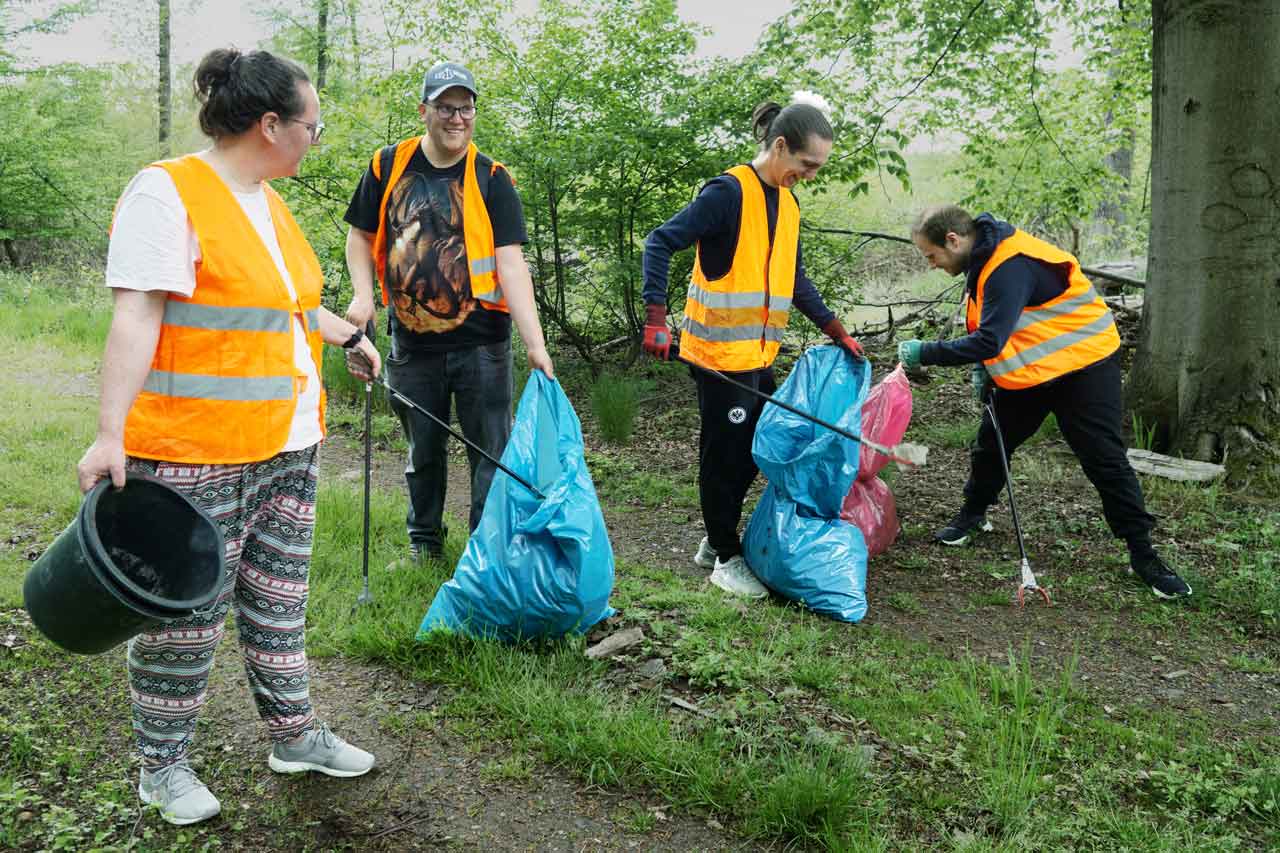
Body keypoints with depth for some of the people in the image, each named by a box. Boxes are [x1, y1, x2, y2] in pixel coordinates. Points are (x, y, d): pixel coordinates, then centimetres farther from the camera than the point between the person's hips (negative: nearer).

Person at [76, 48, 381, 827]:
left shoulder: (268, 201, 13)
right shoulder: (167, 193, -13)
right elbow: (135, 317, -20)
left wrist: (349, 335, 44)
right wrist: (110, 435, -24)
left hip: (288, 442, 8)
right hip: (195, 450, -8)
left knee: (280, 600, 17)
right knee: (187, 614, 4)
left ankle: (294, 735, 31)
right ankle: (163, 765, 22)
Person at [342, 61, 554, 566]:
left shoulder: (491, 179, -4)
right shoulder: (388, 166, 2)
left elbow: (511, 263, -11)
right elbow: (361, 237, 12)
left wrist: (536, 344, -20)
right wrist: (364, 295, -5)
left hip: (480, 344, -2)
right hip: (412, 343, 2)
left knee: (492, 453, 1)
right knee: (423, 451, 16)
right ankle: (424, 543, 35)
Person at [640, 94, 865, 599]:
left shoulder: (786, 202, 12)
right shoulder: (729, 191, -15)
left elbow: (794, 278, 21)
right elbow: (661, 243, -18)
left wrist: (835, 330, 18)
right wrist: (656, 318, -25)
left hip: (758, 355, 9)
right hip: (720, 353, -9)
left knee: (755, 451, 16)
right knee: (725, 455, 2)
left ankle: (716, 541, 32)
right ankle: (726, 559, 17)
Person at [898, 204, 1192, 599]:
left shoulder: (1011, 267, -31)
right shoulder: (984, 259, 1)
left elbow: (990, 340, -35)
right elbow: (989, 327, 14)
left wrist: (925, 353, -28)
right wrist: (982, 369, 0)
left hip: (1084, 366, -9)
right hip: (1029, 371, 9)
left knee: (1106, 460, -6)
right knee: (990, 444, 11)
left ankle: (1143, 554, 4)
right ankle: (973, 514, 34)